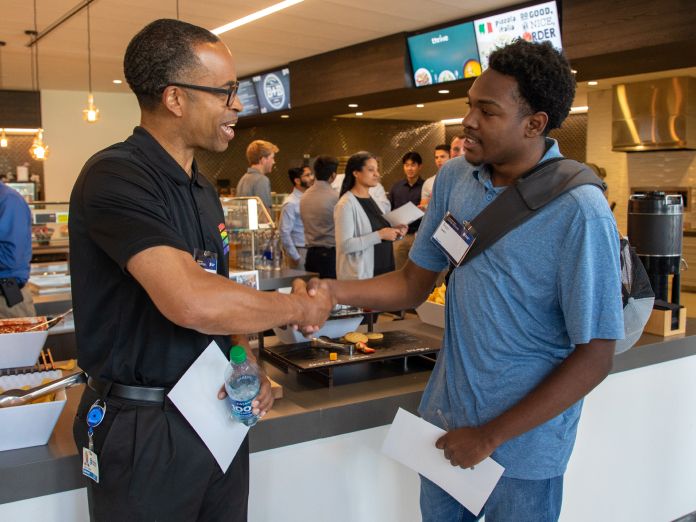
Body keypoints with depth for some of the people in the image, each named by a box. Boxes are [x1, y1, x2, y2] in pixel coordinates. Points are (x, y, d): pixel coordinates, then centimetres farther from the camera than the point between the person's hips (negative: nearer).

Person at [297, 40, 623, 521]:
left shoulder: (580, 213, -22)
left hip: (525, 441, -5)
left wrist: (490, 436, -16)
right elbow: (414, 284, 3)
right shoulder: (455, 178, -3)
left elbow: (596, 357, -18)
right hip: (445, 415, 5)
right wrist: (336, 292, -15)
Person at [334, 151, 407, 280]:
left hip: (381, 271, 8)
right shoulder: (346, 204, -13)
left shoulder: (371, 200, 12)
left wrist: (395, 232, 2)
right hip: (359, 275, -8)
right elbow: (345, 245, -21)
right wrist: (379, 235, -22)